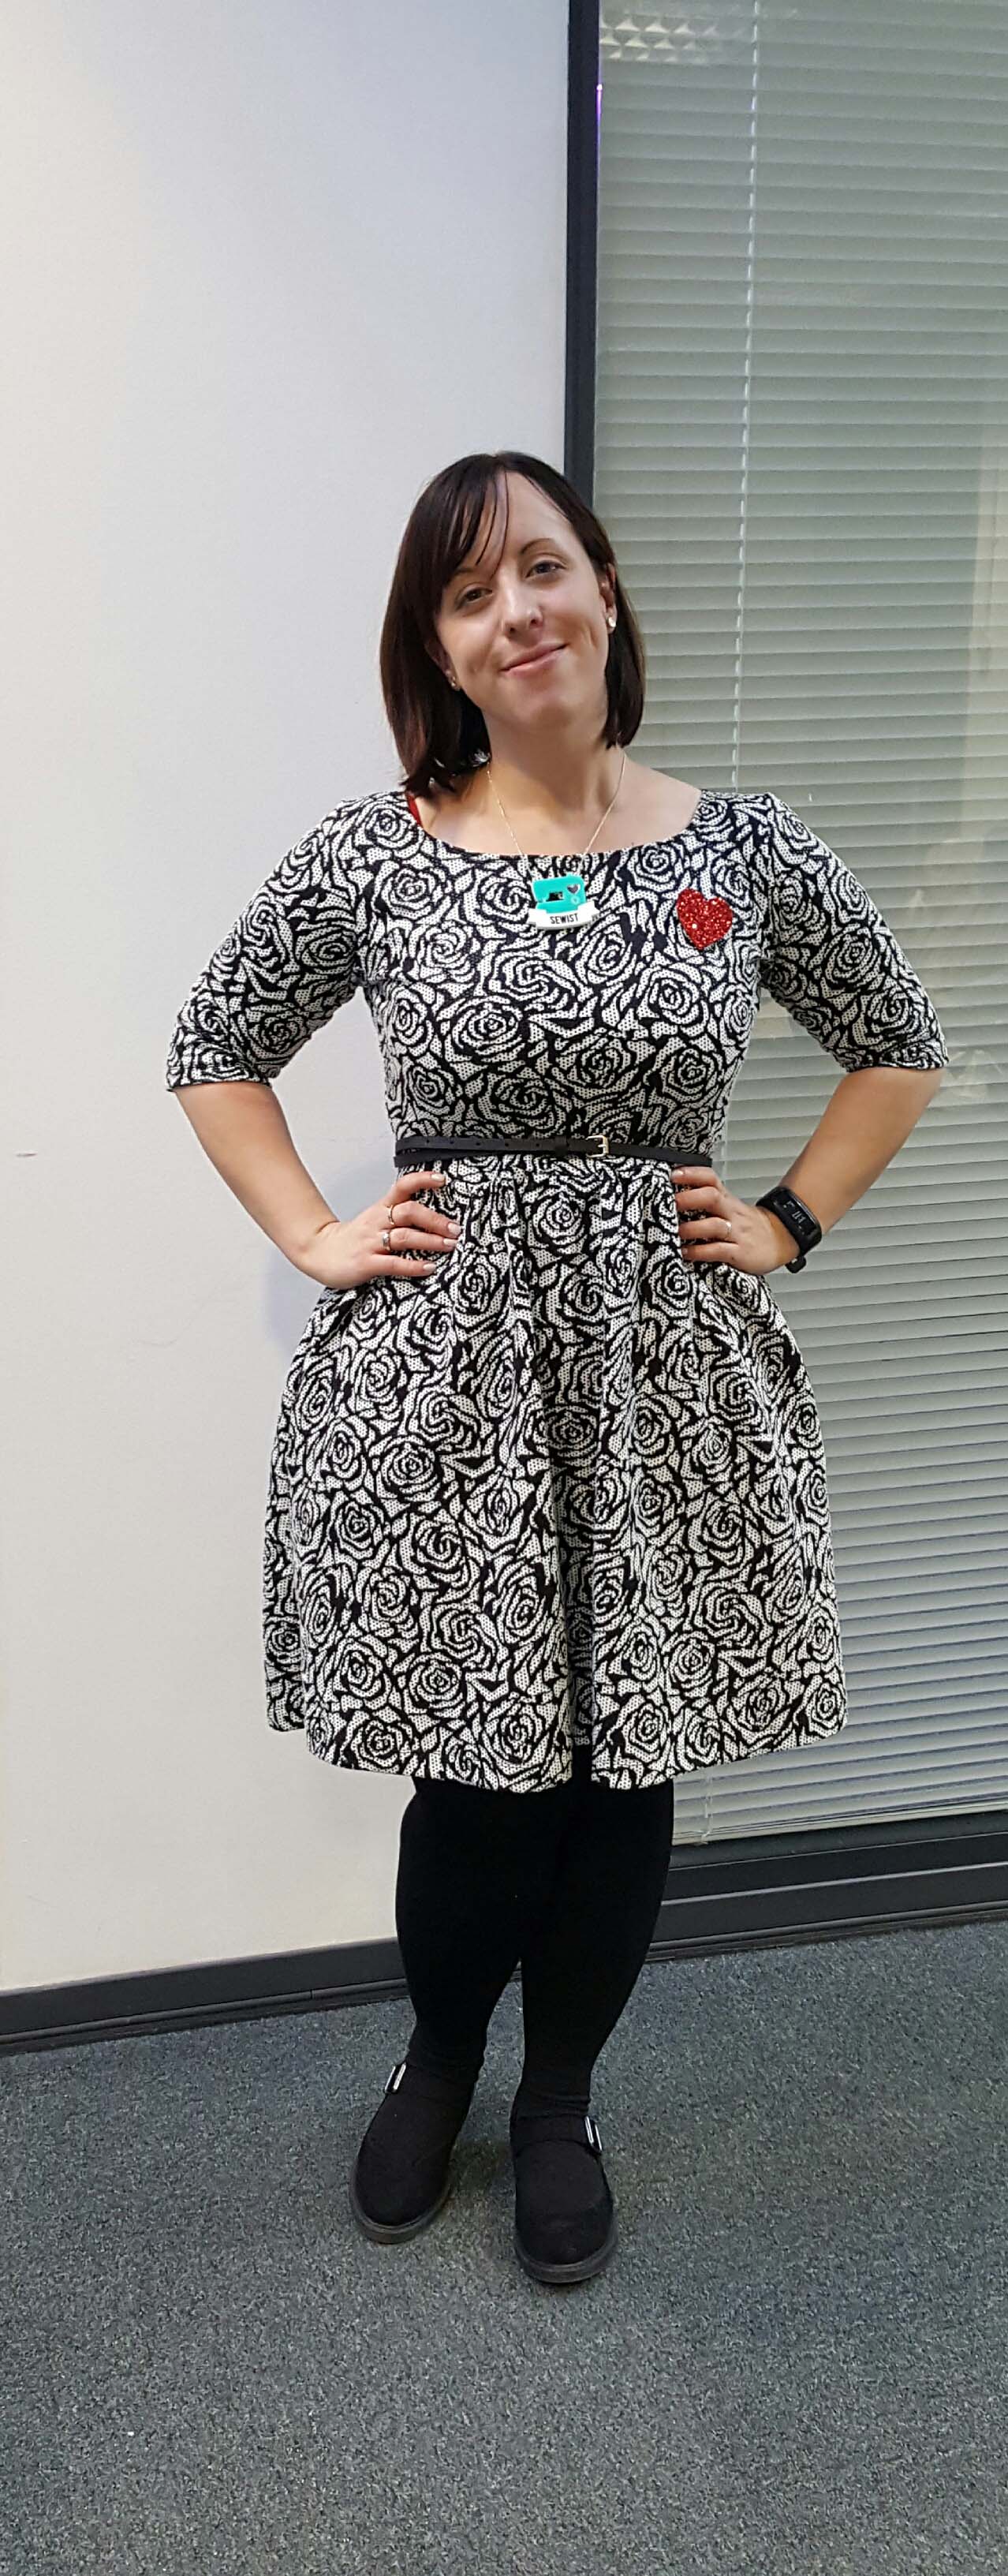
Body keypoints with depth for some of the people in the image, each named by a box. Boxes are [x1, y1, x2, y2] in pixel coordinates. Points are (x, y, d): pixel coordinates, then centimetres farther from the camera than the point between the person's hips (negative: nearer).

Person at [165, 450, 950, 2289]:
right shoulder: (374, 853, -2)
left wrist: (790, 1223, 5)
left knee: (622, 1769, 10)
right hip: (440, 1372, -1)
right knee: (472, 1773, 7)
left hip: (666, 1372, 2)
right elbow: (214, 1051, 10)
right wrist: (315, 1238, 1)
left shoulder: (741, 847, 1)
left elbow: (900, 1046, 15)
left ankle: (559, 2105, 36)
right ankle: (438, 2061, 39)